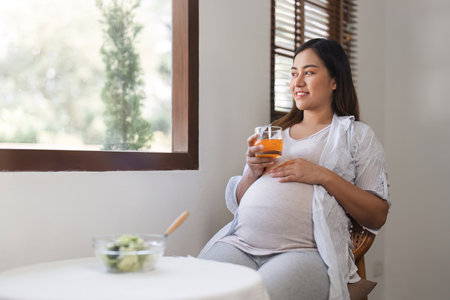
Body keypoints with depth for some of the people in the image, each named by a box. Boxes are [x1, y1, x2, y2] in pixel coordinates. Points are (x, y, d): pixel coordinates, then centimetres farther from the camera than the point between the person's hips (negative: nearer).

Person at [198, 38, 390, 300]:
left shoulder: (358, 135, 13)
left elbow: (377, 216, 3)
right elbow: (235, 203, 23)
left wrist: (323, 176, -8)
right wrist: (252, 172, 1)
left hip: (307, 250, -4)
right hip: (240, 243, 4)